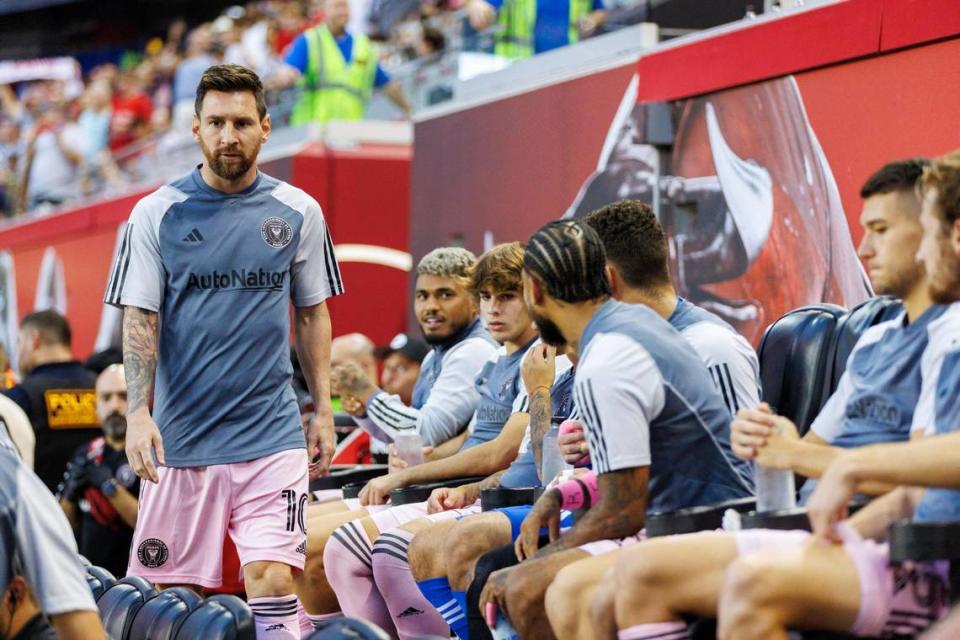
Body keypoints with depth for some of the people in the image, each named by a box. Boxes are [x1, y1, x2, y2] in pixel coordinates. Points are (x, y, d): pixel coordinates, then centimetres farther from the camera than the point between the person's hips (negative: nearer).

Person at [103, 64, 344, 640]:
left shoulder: (299, 212, 5)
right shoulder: (157, 214, 1)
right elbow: (140, 319, 0)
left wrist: (323, 410, 9)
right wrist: (138, 413, -12)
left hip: (272, 438, 0)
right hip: (180, 439, 0)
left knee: (273, 581, -13)